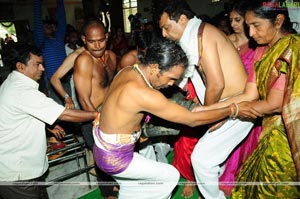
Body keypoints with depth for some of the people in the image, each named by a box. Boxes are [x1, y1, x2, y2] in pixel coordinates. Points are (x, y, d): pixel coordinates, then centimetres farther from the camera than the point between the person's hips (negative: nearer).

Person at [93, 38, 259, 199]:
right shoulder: (143, 93, -33)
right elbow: (193, 120, -25)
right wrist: (233, 110, -15)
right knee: (171, 176, 8)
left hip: (103, 149, 8)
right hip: (115, 158, -8)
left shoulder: (127, 71, -5)